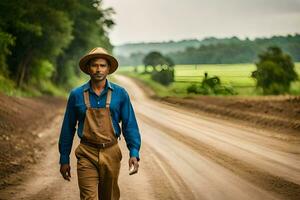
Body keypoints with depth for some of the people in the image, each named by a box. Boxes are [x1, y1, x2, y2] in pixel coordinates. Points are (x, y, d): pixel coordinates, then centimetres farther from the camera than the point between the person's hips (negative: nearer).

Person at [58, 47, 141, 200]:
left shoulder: (120, 94, 0)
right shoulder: (76, 95, 0)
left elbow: (130, 125, 0)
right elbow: (68, 128, 7)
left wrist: (134, 153, -12)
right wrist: (64, 159, 7)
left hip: (111, 154, 1)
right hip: (87, 154, -1)